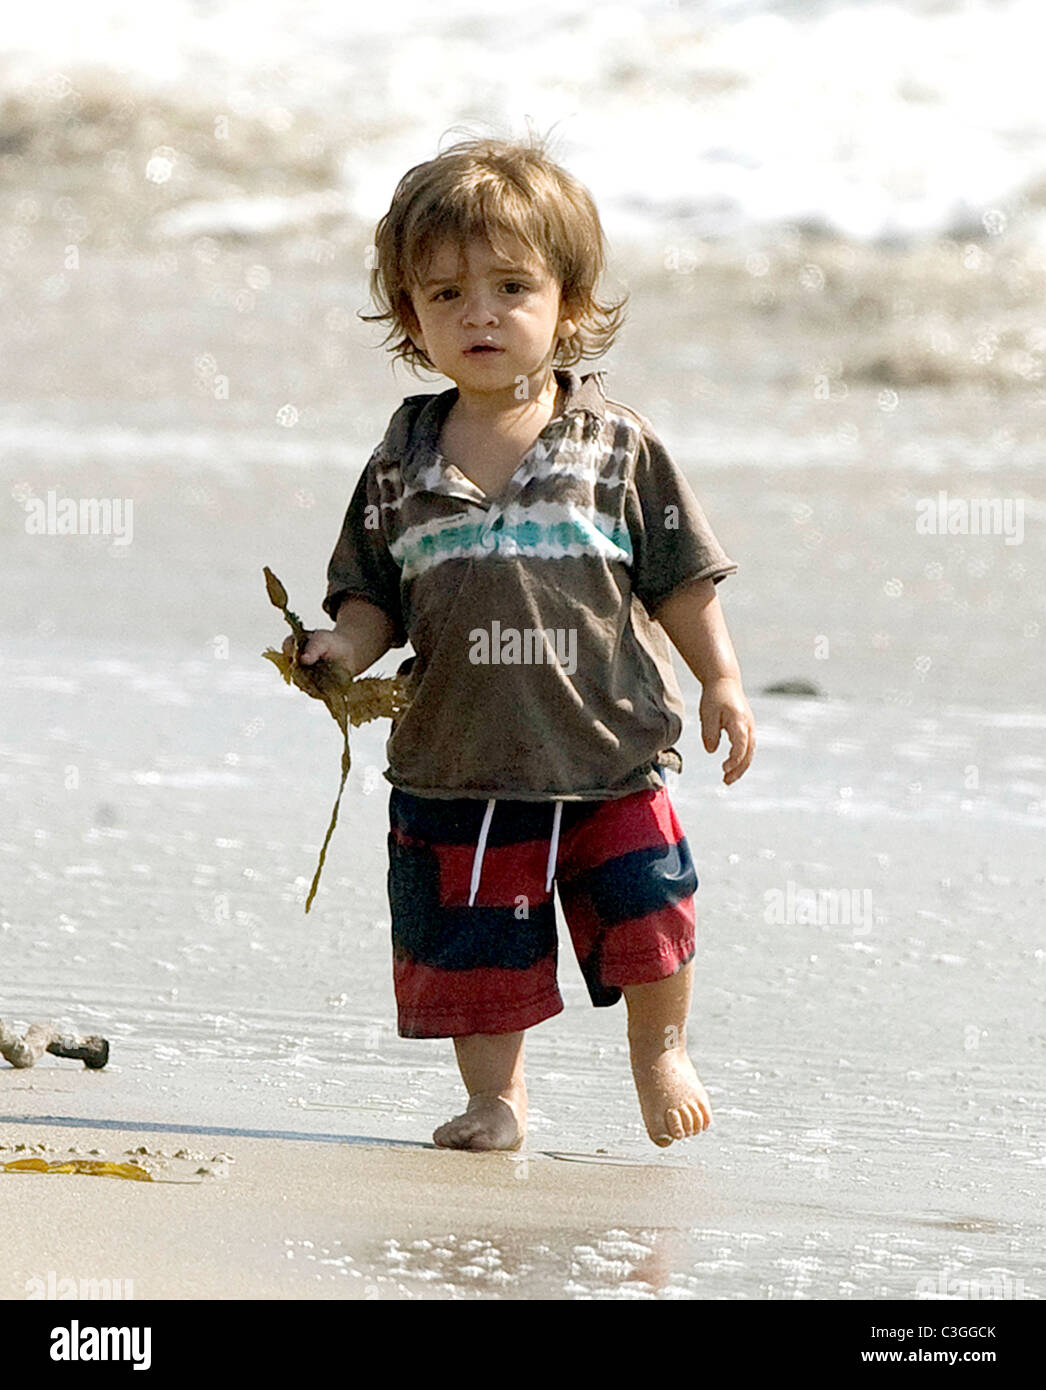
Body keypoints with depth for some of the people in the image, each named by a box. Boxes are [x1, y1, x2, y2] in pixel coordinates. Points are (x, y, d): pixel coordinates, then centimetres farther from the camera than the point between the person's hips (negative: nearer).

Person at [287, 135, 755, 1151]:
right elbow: (374, 592, 7)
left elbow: (681, 575, 4)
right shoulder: (407, 460, 2)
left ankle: (659, 1053, 29)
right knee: (473, 947, 5)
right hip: (460, 760, 1)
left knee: (647, 907, 0)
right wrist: (348, 646, -12)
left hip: (609, 753, -1)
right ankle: (495, 1098, 26)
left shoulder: (617, 445, -2)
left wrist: (720, 680, 2)